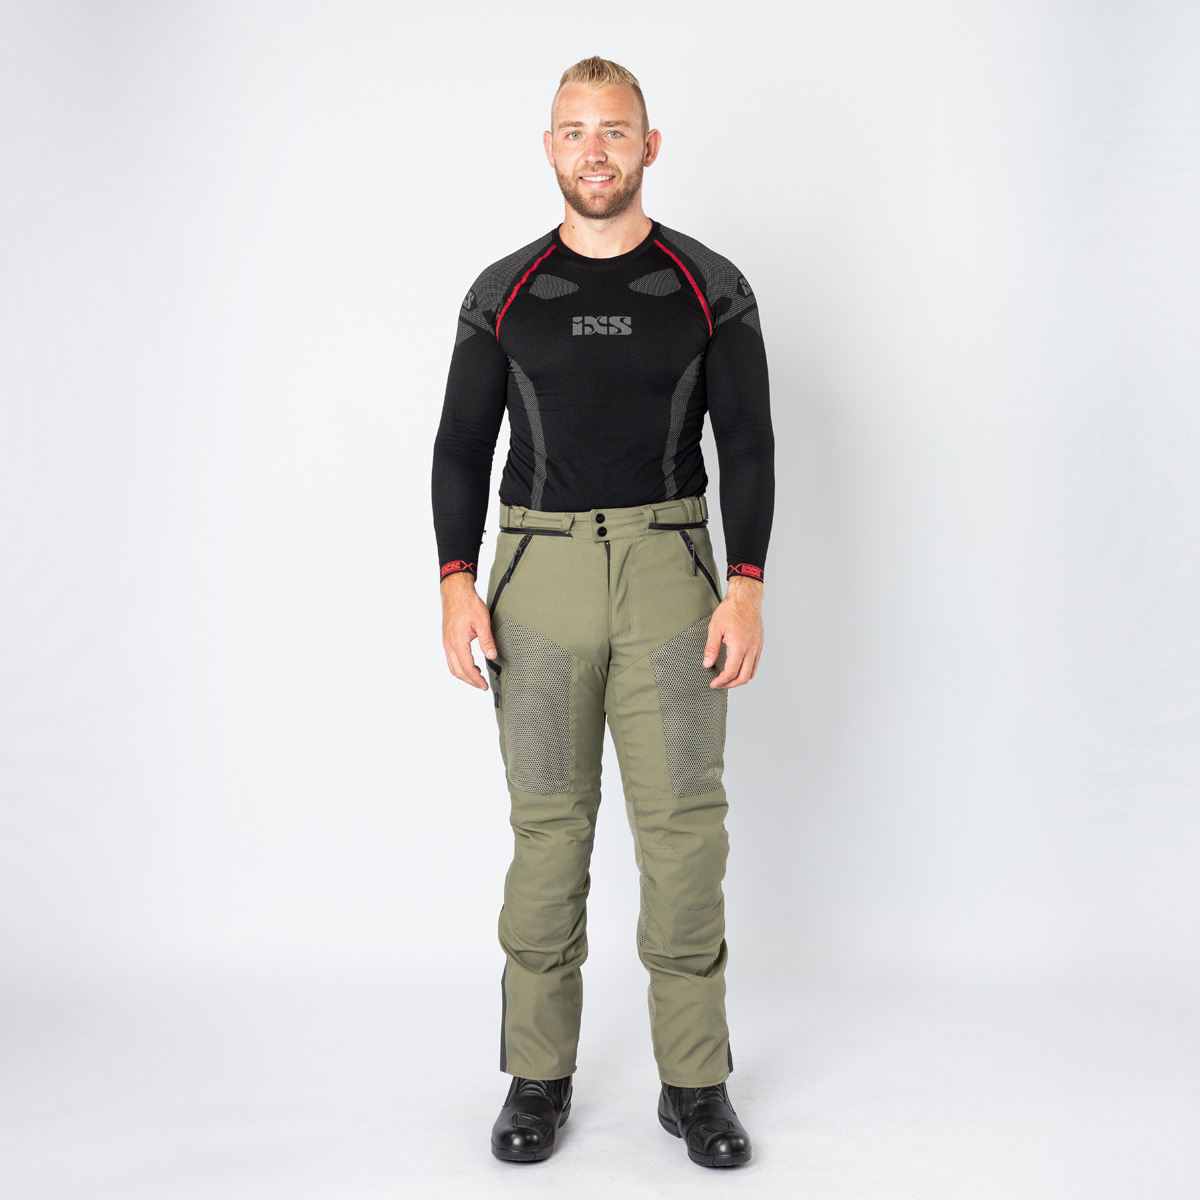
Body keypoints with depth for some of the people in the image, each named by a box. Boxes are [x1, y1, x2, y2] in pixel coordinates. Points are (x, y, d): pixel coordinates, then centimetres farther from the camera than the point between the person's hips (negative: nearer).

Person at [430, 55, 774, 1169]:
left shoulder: (711, 288, 4)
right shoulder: (503, 293, 8)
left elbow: (748, 444, 2)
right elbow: (461, 444, 7)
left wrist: (745, 585, -10)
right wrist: (458, 581, -6)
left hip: (669, 572, -1)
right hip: (539, 573, 1)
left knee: (684, 825, -2)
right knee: (547, 825, 4)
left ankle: (694, 1083, 14)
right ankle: (538, 1078, 18)